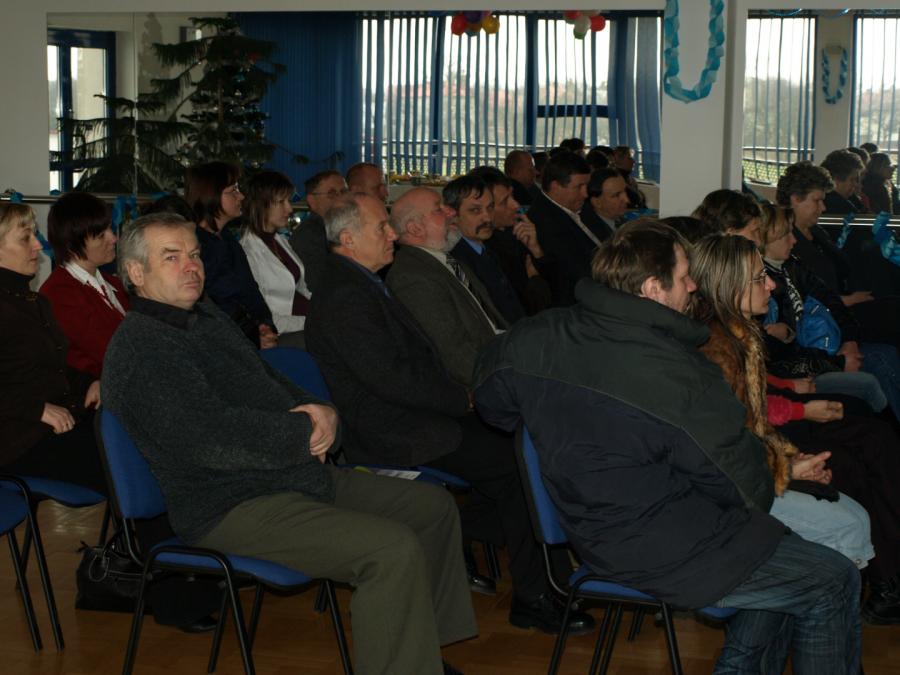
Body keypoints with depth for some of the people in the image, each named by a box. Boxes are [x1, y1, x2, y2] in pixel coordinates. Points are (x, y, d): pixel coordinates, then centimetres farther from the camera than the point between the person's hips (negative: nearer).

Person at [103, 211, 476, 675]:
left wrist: (321, 414, -1)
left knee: (433, 507, 11)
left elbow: (274, 385, 22)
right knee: (395, 549, -27)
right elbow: (211, 439, -24)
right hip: (231, 505, -11)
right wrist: (306, 433, -13)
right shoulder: (139, 345, -14)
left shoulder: (209, 319, 18)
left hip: (296, 475, 11)